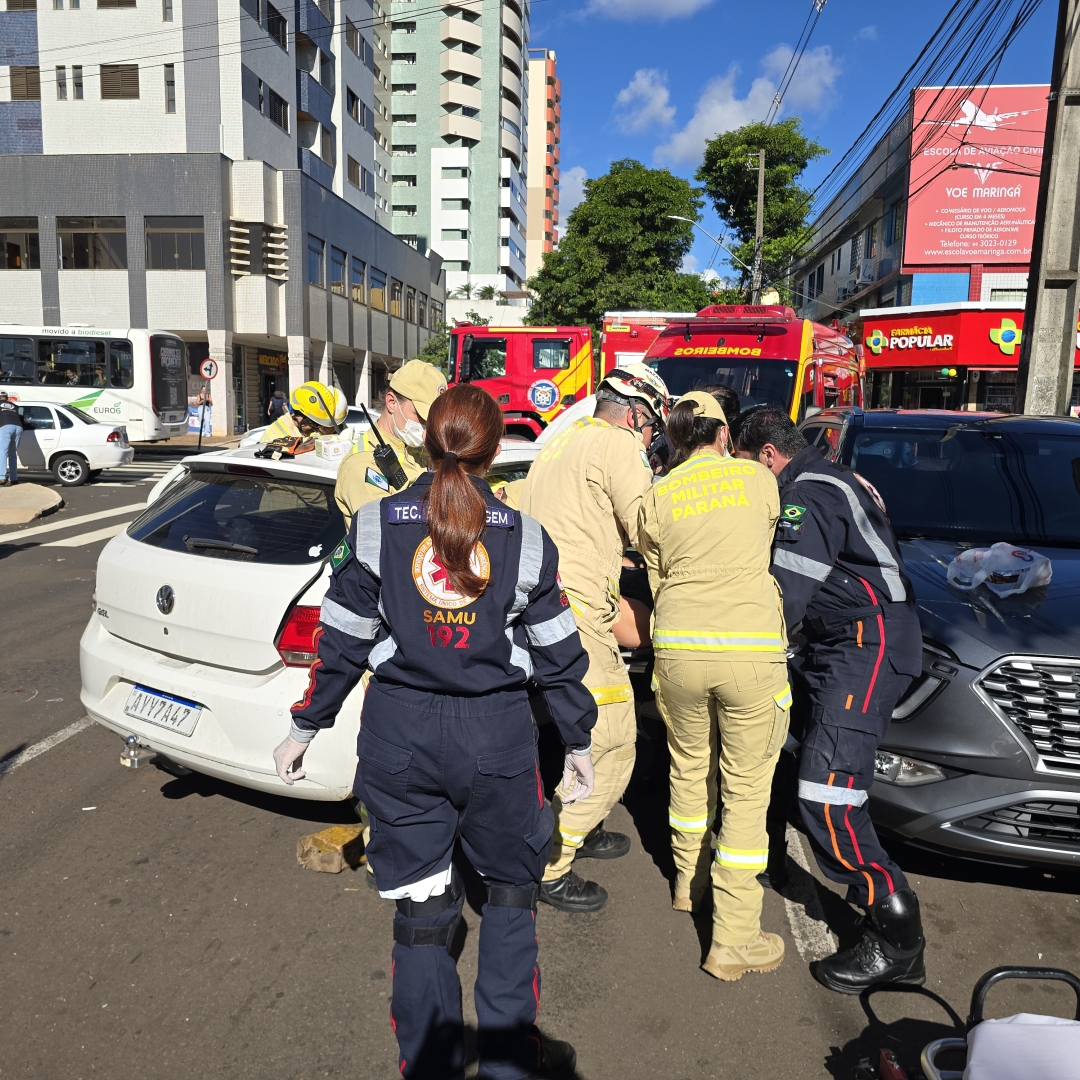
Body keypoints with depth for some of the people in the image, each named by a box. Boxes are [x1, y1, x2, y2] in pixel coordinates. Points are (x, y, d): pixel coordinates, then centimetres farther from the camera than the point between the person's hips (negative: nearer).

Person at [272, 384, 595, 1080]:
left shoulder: (378, 525, -4)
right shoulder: (524, 538, -3)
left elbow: (342, 641, 0)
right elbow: (560, 654, 1)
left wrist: (306, 727, 13)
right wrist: (580, 744, 13)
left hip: (399, 732, 1)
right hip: (497, 733, 0)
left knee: (420, 903, 16)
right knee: (512, 886, 21)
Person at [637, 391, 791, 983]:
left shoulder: (657, 497, 8)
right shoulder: (758, 478, 6)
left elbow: (656, 579, 12)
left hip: (677, 645, 3)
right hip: (750, 649, -2)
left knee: (688, 766, 23)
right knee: (747, 789, 7)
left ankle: (689, 881, 44)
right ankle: (733, 940, 13)